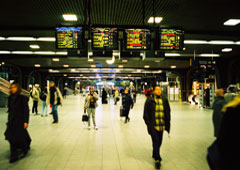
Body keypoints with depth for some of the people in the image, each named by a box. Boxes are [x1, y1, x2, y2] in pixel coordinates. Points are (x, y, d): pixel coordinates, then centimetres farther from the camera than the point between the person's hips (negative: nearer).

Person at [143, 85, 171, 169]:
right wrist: (148, 123, -8)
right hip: (153, 126, -4)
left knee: (159, 142, 15)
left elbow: (168, 112, 11)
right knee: (156, 141, -6)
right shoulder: (149, 100, -6)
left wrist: (167, 123, 7)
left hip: (161, 125, 4)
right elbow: (146, 113, -2)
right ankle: (157, 159, 7)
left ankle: (155, 154, 38)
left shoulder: (164, 100, 4)